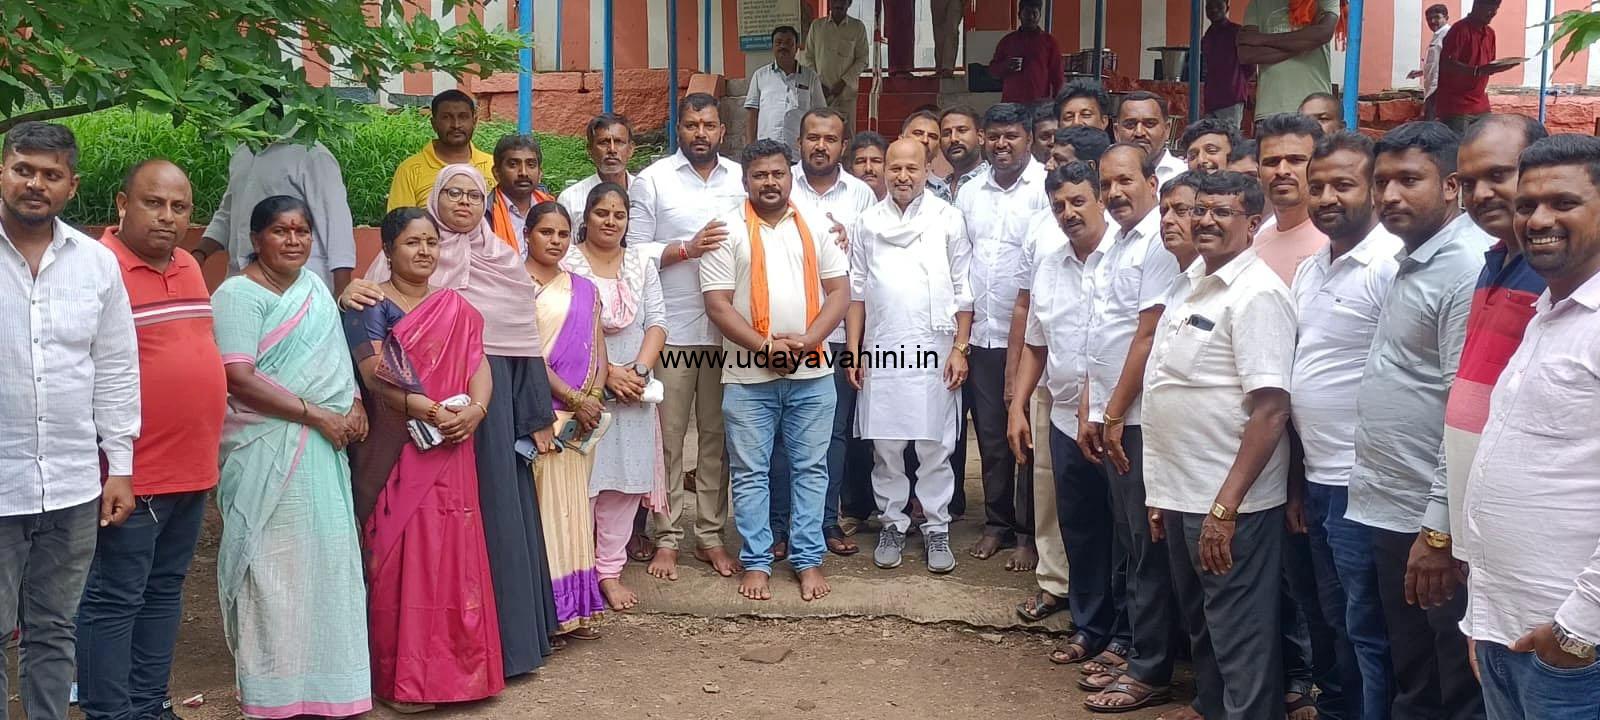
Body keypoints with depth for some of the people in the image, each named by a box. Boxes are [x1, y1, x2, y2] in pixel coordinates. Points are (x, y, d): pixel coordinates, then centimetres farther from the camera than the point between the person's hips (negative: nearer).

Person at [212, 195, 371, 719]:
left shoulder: (314, 287, 14)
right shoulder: (239, 295, -10)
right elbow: (240, 380, -18)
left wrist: (354, 403, 4)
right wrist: (317, 415, -17)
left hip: (322, 450, 8)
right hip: (269, 453, -7)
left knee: (325, 558, 11)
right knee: (277, 566, -2)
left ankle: (322, 676, 23)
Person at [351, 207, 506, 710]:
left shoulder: (456, 308, 14)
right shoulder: (371, 307, 0)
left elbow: (478, 366, 7)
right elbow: (373, 377, -11)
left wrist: (474, 410, -13)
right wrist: (425, 409, -21)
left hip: (449, 452, 4)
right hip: (395, 453, -4)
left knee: (451, 552, 4)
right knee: (399, 555, -4)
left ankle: (454, 666, 15)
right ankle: (403, 677, 5)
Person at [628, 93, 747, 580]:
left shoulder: (741, 179, 11)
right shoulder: (653, 180, 2)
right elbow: (636, 251, -1)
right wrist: (686, 249, -13)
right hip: (671, 329, -2)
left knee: (716, 435, 8)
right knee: (668, 437, 2)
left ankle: (711, 536, 18)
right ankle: (666, 538, 12)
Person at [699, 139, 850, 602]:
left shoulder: (816, 225, 8)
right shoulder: (728, 230, -1)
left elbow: (839, 290, 4)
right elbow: (717, 303, -6)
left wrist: (805, 340, -11)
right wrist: (766, 347, -15)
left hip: (811, 374, 2)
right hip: (749, 377, -2)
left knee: (810, 469, 8)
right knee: (750, 472, 5)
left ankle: (808, 560, 17)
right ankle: (756, 562, 15)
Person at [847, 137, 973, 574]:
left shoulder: (947, 220, 2)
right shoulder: (869, 222, 8)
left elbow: (962, 291, 2)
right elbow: (857, 290, 10)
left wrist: (960, 348, -3)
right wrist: (853, 351, 4)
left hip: (934, 351, -2)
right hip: (881, 352, 2)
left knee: (935, 447, 2)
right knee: (885, 446, 6)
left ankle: (936, 528, 13)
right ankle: (893, 525, 18)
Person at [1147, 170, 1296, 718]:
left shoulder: (1257, 294, -15)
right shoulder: (1190, 283, 11)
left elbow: (1271, 409, -21)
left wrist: (1225, 506, -24)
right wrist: (1163, 493, 17)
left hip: (1230, 505, -9)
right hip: (1181, 496, 9)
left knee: (1241, 645, 2)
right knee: (1201, 630, 21)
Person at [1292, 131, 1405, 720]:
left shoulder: (1391, 265, -15)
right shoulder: (1310, 269, 12)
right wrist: (1298, 477, 14)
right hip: (1317, 480, 8)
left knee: (1367, 629, 3)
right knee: (1334, 620, 20)